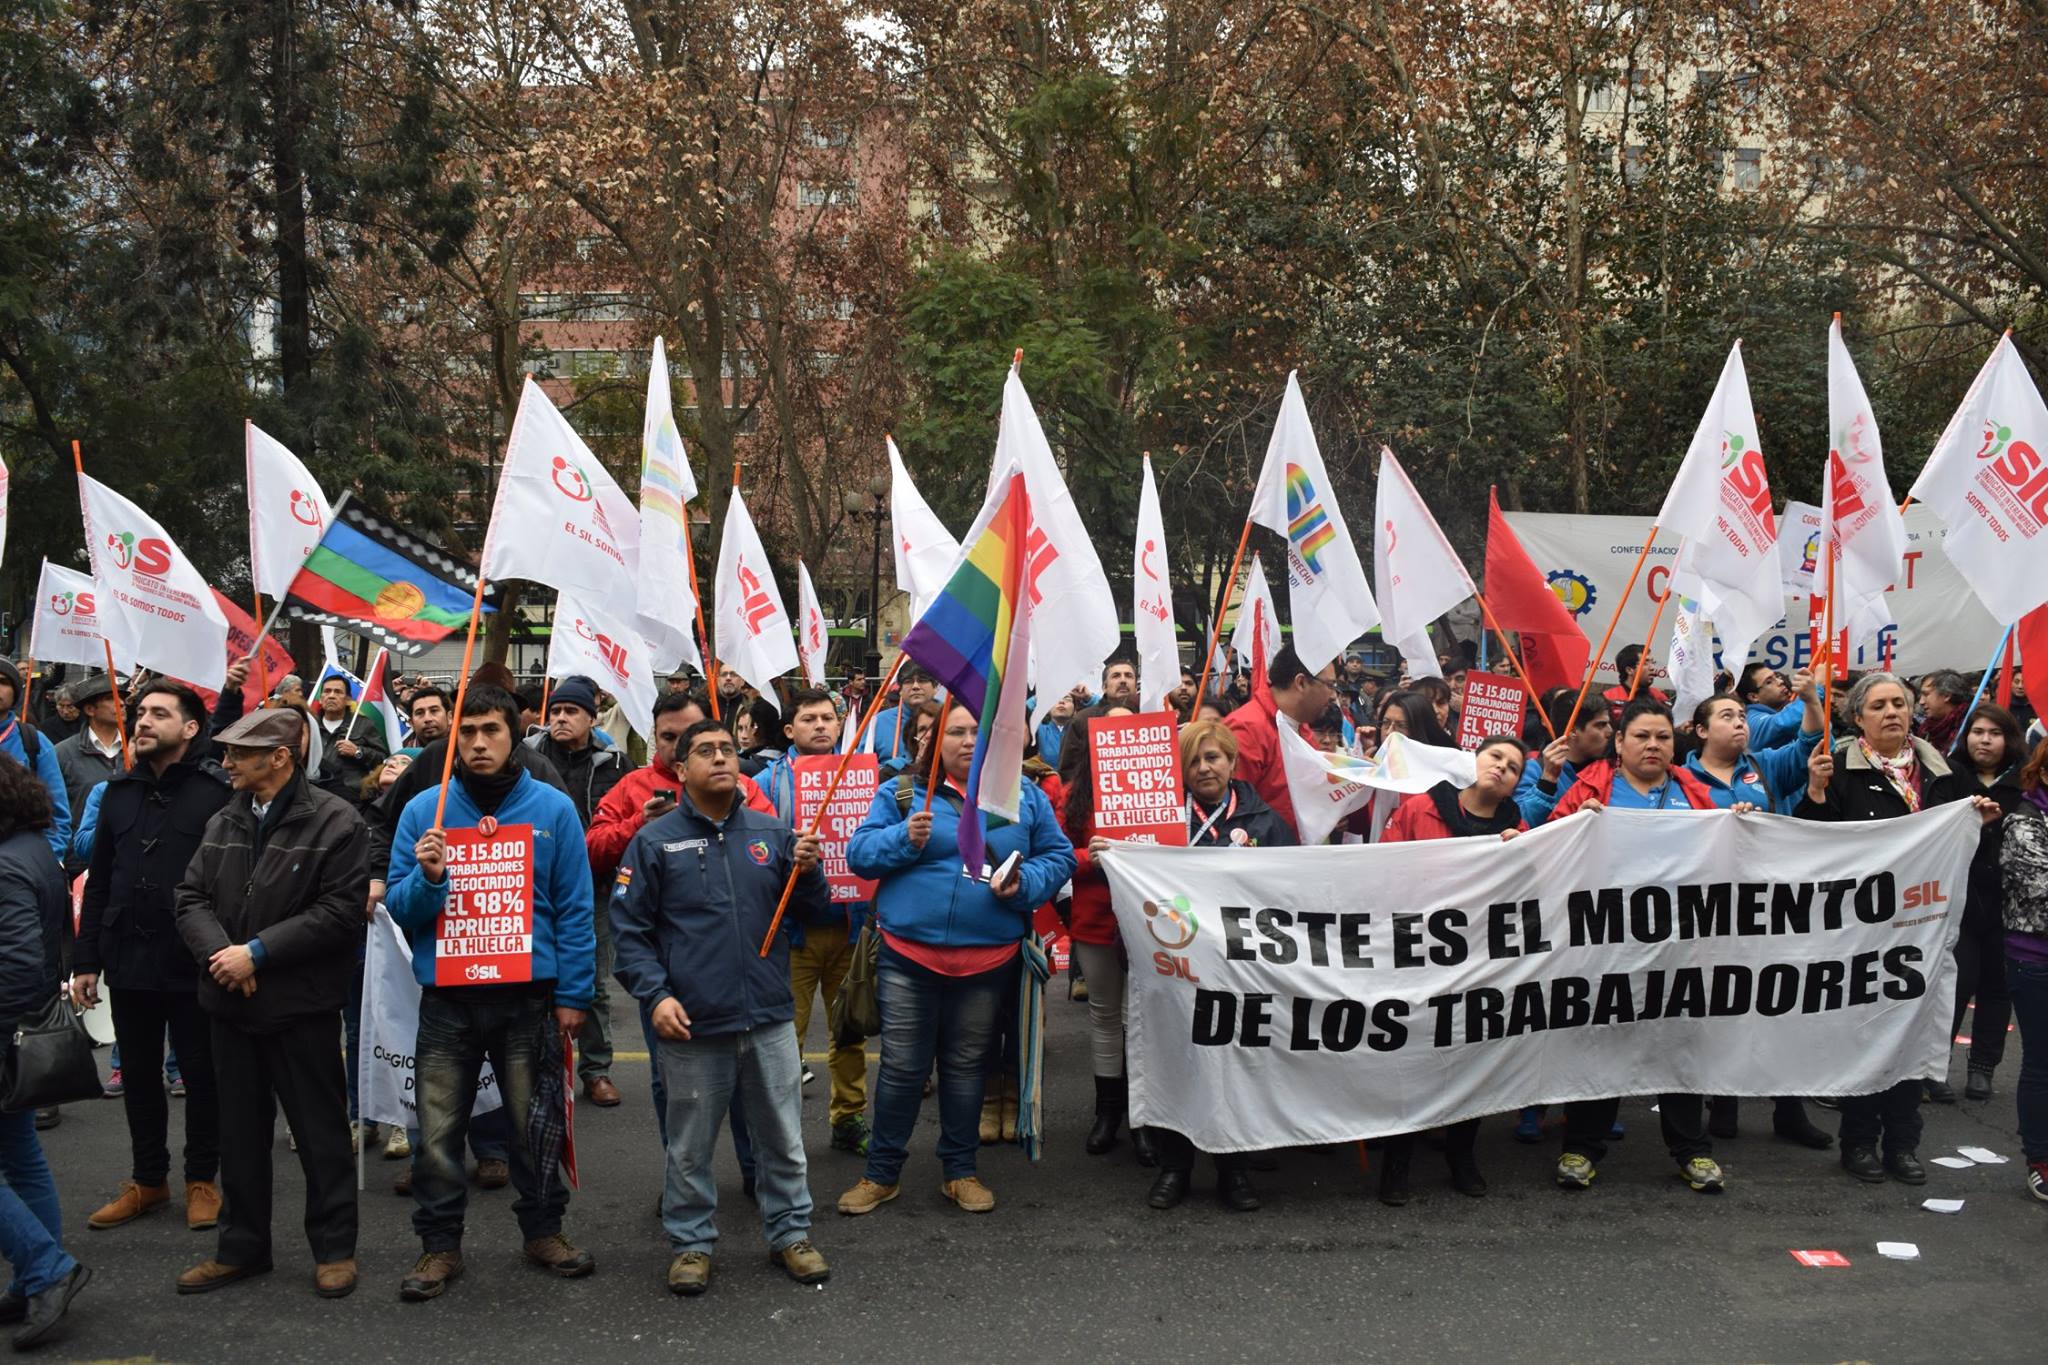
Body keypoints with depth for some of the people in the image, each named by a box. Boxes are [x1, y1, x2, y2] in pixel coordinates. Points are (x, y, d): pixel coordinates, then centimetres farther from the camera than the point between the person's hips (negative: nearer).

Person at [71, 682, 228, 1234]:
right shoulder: (118, 792, 8)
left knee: (201, 1075, 8)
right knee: (138, 1075, 15)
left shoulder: (219, 792, -9)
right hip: (129, 961, 5)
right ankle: (148, 1178, 30)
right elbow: (99, 883, 11)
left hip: (194, 965, -5)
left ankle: (201, 1180, 24)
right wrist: (86, 961, 7)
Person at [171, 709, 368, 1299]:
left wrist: (257, 952, -18)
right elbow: (191, 898, 7)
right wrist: (218, 952, -12)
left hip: (301, 1005, -6)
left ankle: (334, 1247, 16)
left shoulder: (334, 822, -11)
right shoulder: (223, 823, 10)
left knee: (320, 1130, 4)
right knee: (240, 1131, 16)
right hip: (231, 1003, 6)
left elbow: (340, 912, -17)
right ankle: (242, 1245, 29)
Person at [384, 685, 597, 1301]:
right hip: (447, 999, 1)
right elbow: (399, 908, 5)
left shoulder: (552, 808, 0)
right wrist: (426, 879, -17)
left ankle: (544, 1228, 28)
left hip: (529, 995, -1)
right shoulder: (424, 810, 3)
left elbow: (575, 908, 1)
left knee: (534, 1124, 10)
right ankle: (439, 1244, 20)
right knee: (438, 1130, 4)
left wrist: (573, 996, -3)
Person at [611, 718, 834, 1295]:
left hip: (769, 1018, 3)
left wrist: (807, 872, -8)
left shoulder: (772, 833, 7)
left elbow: (815, 912, 12)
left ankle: (790, 1232, 28)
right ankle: (690, 1242, 26)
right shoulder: (655, 841, -1)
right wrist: (655, 995, -12)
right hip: (693, 1024, -2)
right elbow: (629, 929, -2)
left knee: (783, 1138, 12)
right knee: (691, 1145, 10)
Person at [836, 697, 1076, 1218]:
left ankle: (960, 1170, 29)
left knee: (967, 1065, 14)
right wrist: (904, 838, -18)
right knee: (901, 1066, 4)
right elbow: (859, 854, 0)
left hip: (988, 957, 2)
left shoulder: (1025, 798, 6)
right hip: (909, 954, -1)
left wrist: (1025, 883, -13)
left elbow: (1058, 857, 6)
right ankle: (882, 1173, 20)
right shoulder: (902, 793, 2)